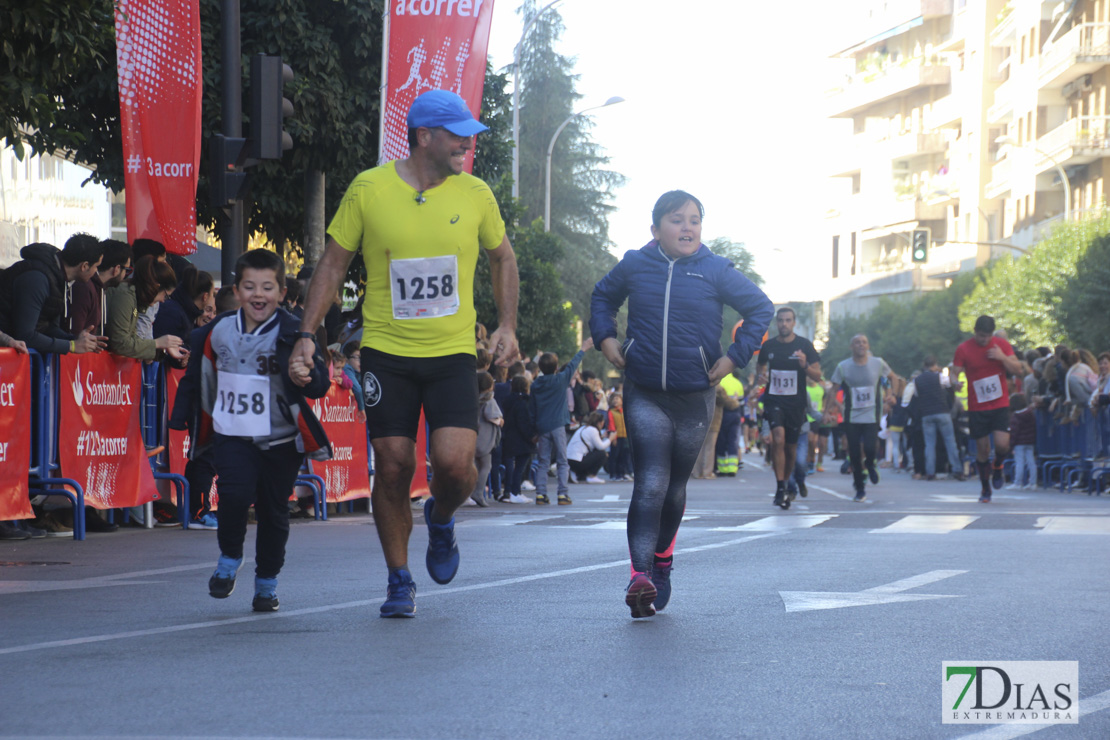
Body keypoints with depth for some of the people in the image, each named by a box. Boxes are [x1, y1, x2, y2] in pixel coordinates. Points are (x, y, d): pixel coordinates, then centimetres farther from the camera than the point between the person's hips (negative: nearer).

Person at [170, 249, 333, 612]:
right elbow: (199, 379, 19)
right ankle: (229, 558, 5)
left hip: (281, 439, -1)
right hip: (232, 435, 1)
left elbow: (320, 384, -18)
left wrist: (308, 375, -40)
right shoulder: (218, 333, 3)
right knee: (235, 493, -20)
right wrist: (184, 419, 25)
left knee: (273, 511, 6)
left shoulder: (292, 334, -9)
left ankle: (267, 582, 25)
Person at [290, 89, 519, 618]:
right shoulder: (368, 189, -5)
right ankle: (400, 581, 16)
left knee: (455, 461, -15)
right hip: (386, 352, -1)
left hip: (452, 353, 1)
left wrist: (507, 326, 9)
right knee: (393, 467, -2)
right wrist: (307, 334, -3)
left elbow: (502, 259, 17)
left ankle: (441, 520, 21)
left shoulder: (475, 195, 0)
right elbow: (333, 264, 4)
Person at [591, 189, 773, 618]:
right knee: (650, 483, -16)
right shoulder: (634, 266, 2)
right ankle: (640, 576, -25)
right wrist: (604, 337, 6)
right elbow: (602, 297, 22)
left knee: (675, 487, 13)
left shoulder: (716, 272, -2)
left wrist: (735, 357, -2)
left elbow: (761, 309, 6)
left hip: (695, 398, 1)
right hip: (644, 395, -1)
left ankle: (661, 559, 35)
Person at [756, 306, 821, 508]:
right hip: (774, 399, 0)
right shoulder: (768, 345, 2)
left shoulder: (804, 345, -3)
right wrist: (761, 375, 0)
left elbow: (817, 375, -2)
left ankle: (787, 484, 31)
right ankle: (780, 489, -18)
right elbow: (760, 364, 23)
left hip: (796, 402, 1)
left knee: (791, 447, 10)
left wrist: (805, 366, -22)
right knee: (778, 439, -21)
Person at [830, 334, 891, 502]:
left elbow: (892, 377, 16)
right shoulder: (843, 367, -2)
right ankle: (860, 489, 19)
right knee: (854, 453, 2)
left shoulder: (878, 363, 0)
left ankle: (870, 464, 21)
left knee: (870, 447, -18)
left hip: (872, 417, -1)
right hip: (851, 417, 1)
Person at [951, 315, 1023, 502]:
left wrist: (1003, 358, -16)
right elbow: (954, 374, -1)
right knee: (982, 450, 2)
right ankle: (986, 490, 18)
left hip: (1000, 405, 0)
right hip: (977, 408, 0)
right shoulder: (964, 349, -2)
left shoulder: (1001, 345, 2)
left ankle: (997, 466, 19)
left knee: (1002, 444, -16)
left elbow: (1018, 369, 1)